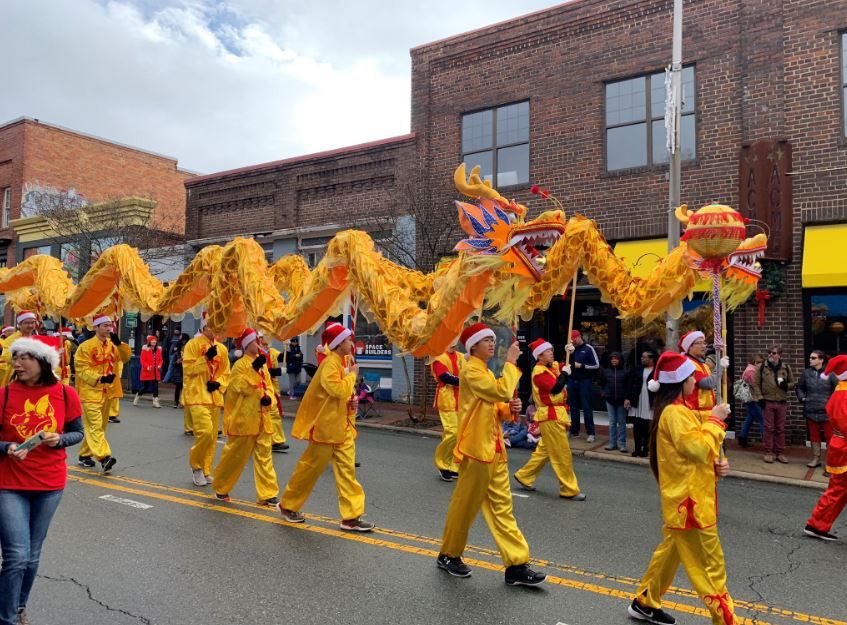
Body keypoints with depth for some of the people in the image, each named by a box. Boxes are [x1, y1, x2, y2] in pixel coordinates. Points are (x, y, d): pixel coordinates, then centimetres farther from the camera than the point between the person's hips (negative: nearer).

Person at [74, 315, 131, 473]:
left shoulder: (113, 345, 8)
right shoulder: (86, 346, -9)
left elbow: (126, 357, -4)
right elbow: (81, 369, -13)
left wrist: (119, 344, -19)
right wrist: (99, 378, -26)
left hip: (107, 392, 7)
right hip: (90, 392, -7)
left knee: (99, 426, 13)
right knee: (95, 426, -13)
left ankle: (85, 455, 26)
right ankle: (104, 457, -23)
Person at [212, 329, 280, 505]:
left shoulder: (262, 364, 10)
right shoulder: (240, 364, -10)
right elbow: (240, 387, -22)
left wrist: (269, 399, -8)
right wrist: (254, 368, -28)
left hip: (262, 419, 6)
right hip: (244, 419, -6)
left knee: (264, 456, 5)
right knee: (235, 455, 6)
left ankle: (268, 494, 9)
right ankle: (220, 488, 26)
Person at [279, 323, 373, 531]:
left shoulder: (341, 363, 11)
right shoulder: (330, 364, -17)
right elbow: (339, 390, -29)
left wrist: (352, 400, 3)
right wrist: (352, 374, -15)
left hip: (342, 426, 9)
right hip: (326, 426, -9)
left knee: (347, 469, 4)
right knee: (311, 467, 5)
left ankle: (351, 516, 6)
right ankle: (288, 506, 24)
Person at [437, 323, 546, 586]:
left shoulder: (485, 371, 17)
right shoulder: (470, 370, -13)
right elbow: (502, 391, -25)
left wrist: (509, 409, 0)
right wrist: (511, 362, -13)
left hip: (494, 449, 9)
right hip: (476, 449, -9)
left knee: (501, 506, 8)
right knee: (465, 505, 5)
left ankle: (516, 565, 11)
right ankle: (448, 555, 23)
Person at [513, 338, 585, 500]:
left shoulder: (553, 366, 11)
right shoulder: (539, 372, -17)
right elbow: (556, 388, -27)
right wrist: (564, 373, -14)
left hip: (555, 415, 9)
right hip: (550, 416, -9)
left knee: (544, 450, 17)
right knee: (562, 454, -4)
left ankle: (524, 476, 27)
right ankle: (570, 490, 4)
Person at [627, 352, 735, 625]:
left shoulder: (677, 409, 13)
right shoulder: (675, 413, -20)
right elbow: (697, 447, -29)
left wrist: (717, 464, -1)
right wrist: (715, 420, -17)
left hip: (685, 497, 11)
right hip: (688, 500, -11)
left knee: (671, 549, 20)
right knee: (711, 563, -1)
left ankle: (645, 603, 32)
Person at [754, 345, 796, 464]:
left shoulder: (786, 367, 4)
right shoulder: (762, 366, 0)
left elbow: (792, 384, 12)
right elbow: (756, 383, 1)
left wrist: (786, 385, -11)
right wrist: (760, 398, -7)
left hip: (782, 403, 2)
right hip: (767, 402, -2)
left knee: (780, 429, 8)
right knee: (769, 428, 2)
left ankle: (779, 453, 18)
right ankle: (769, 452, 11)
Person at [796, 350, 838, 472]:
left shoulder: (830, 373, -11)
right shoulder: (806, 373, 1)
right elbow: (799, 387, 15)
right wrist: (802, 398, 2)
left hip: (826, 411, -4)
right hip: (811, 411, 4)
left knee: (829, 436, 4)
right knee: (814, 435, 15)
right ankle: (816, 458, 27)